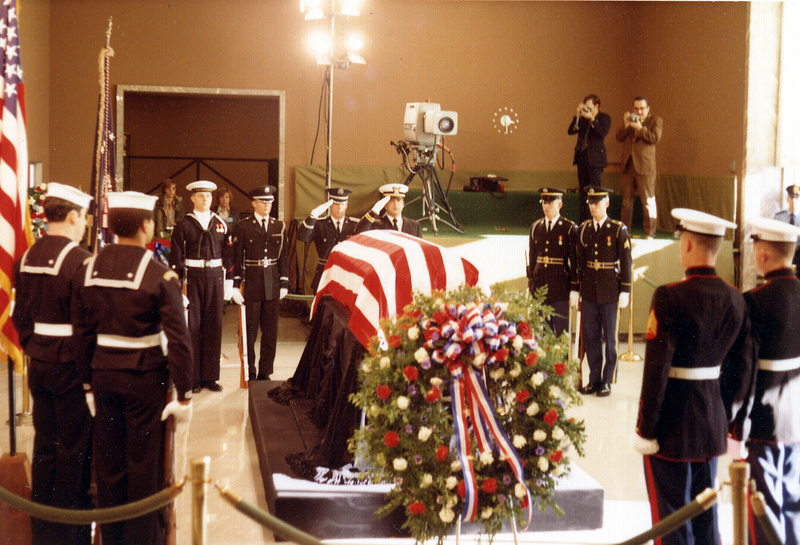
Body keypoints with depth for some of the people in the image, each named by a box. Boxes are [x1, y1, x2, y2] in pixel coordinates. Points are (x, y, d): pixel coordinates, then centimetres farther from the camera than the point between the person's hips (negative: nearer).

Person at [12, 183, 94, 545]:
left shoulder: (26, 257, 5)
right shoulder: (80, 260, -18)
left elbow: (20, 315, 11)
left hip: (38, 363, 7)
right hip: (72, 365, -7)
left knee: (44, 443, 16)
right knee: (74, 448, 4)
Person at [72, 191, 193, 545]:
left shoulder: (88, 270, 0)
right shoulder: (160, 276, -14)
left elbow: (82, 332, 5)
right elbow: (177, 340, -16)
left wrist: (88, 380, 13)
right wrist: (184, 393, -8)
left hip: (103, 374, 5)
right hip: (145, 380, -4)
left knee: (108, 463, 15)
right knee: (143, 463, 8)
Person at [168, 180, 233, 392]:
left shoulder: (221, 224, 10)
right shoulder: (184, 225, 1)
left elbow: (228, 255, 11)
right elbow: (176, 257, 0)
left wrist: (229, 280, 6)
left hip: (215, 277, 3)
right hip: (192, 278, -3)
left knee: (214, 326, 5)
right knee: (192, 327, 0)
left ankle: (210, 376, 14)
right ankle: (192, 378, 8)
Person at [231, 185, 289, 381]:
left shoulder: (279, 227, 10)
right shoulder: (243, 227, 0)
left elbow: (284, 257, 10)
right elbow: (237, 257, -2)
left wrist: (284, 284, 5)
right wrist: (236, 285, -7)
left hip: (272, 284, 3)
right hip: (251, 283, -3)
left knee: (271, 332, 6)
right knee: (249, 332, 1)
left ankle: (264, 373, 15)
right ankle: (250, 374, 11)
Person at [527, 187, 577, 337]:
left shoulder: (569, 228, -3)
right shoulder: (535, 227, 10)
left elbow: (574, 260, -4)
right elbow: (532, 258, 12)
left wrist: (574, 289, -7)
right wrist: (530, 285, 10)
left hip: (561, 287, -4)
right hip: (540, 286, 4)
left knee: (562, 330, -2)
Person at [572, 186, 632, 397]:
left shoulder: (618, 230, -4)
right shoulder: (583, 230, 6)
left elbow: (626, 262, -4)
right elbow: (578, 261, 9)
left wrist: (625, 291, -8)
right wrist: (575, 289, 7)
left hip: (610, 291, -3)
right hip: (589, 292, 3)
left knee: (610, 338, 4)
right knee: (590, 336, 7)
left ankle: (607, 381, 14)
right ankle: (594, 379, 17)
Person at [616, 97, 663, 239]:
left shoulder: (655, 120, 5)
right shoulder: (629, 120, 18)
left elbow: (655, 138, -10)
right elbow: (619, 138, 9)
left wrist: (639, 128, -12)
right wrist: (625, 125, -6)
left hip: (645, 167, -5)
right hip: (628, 166, 5)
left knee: (648, 202, -5)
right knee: (626, 201, 9)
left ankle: (649, 234, 0)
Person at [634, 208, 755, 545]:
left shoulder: (669, 298, -19)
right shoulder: (735, 299, 1)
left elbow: (656, 370, -19)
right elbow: (742, 368, 8)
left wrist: (645, 429, -11)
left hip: (672, 426, -6)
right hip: (712, 424, 6)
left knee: (670, 518, 5)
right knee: (705, 513, 18)